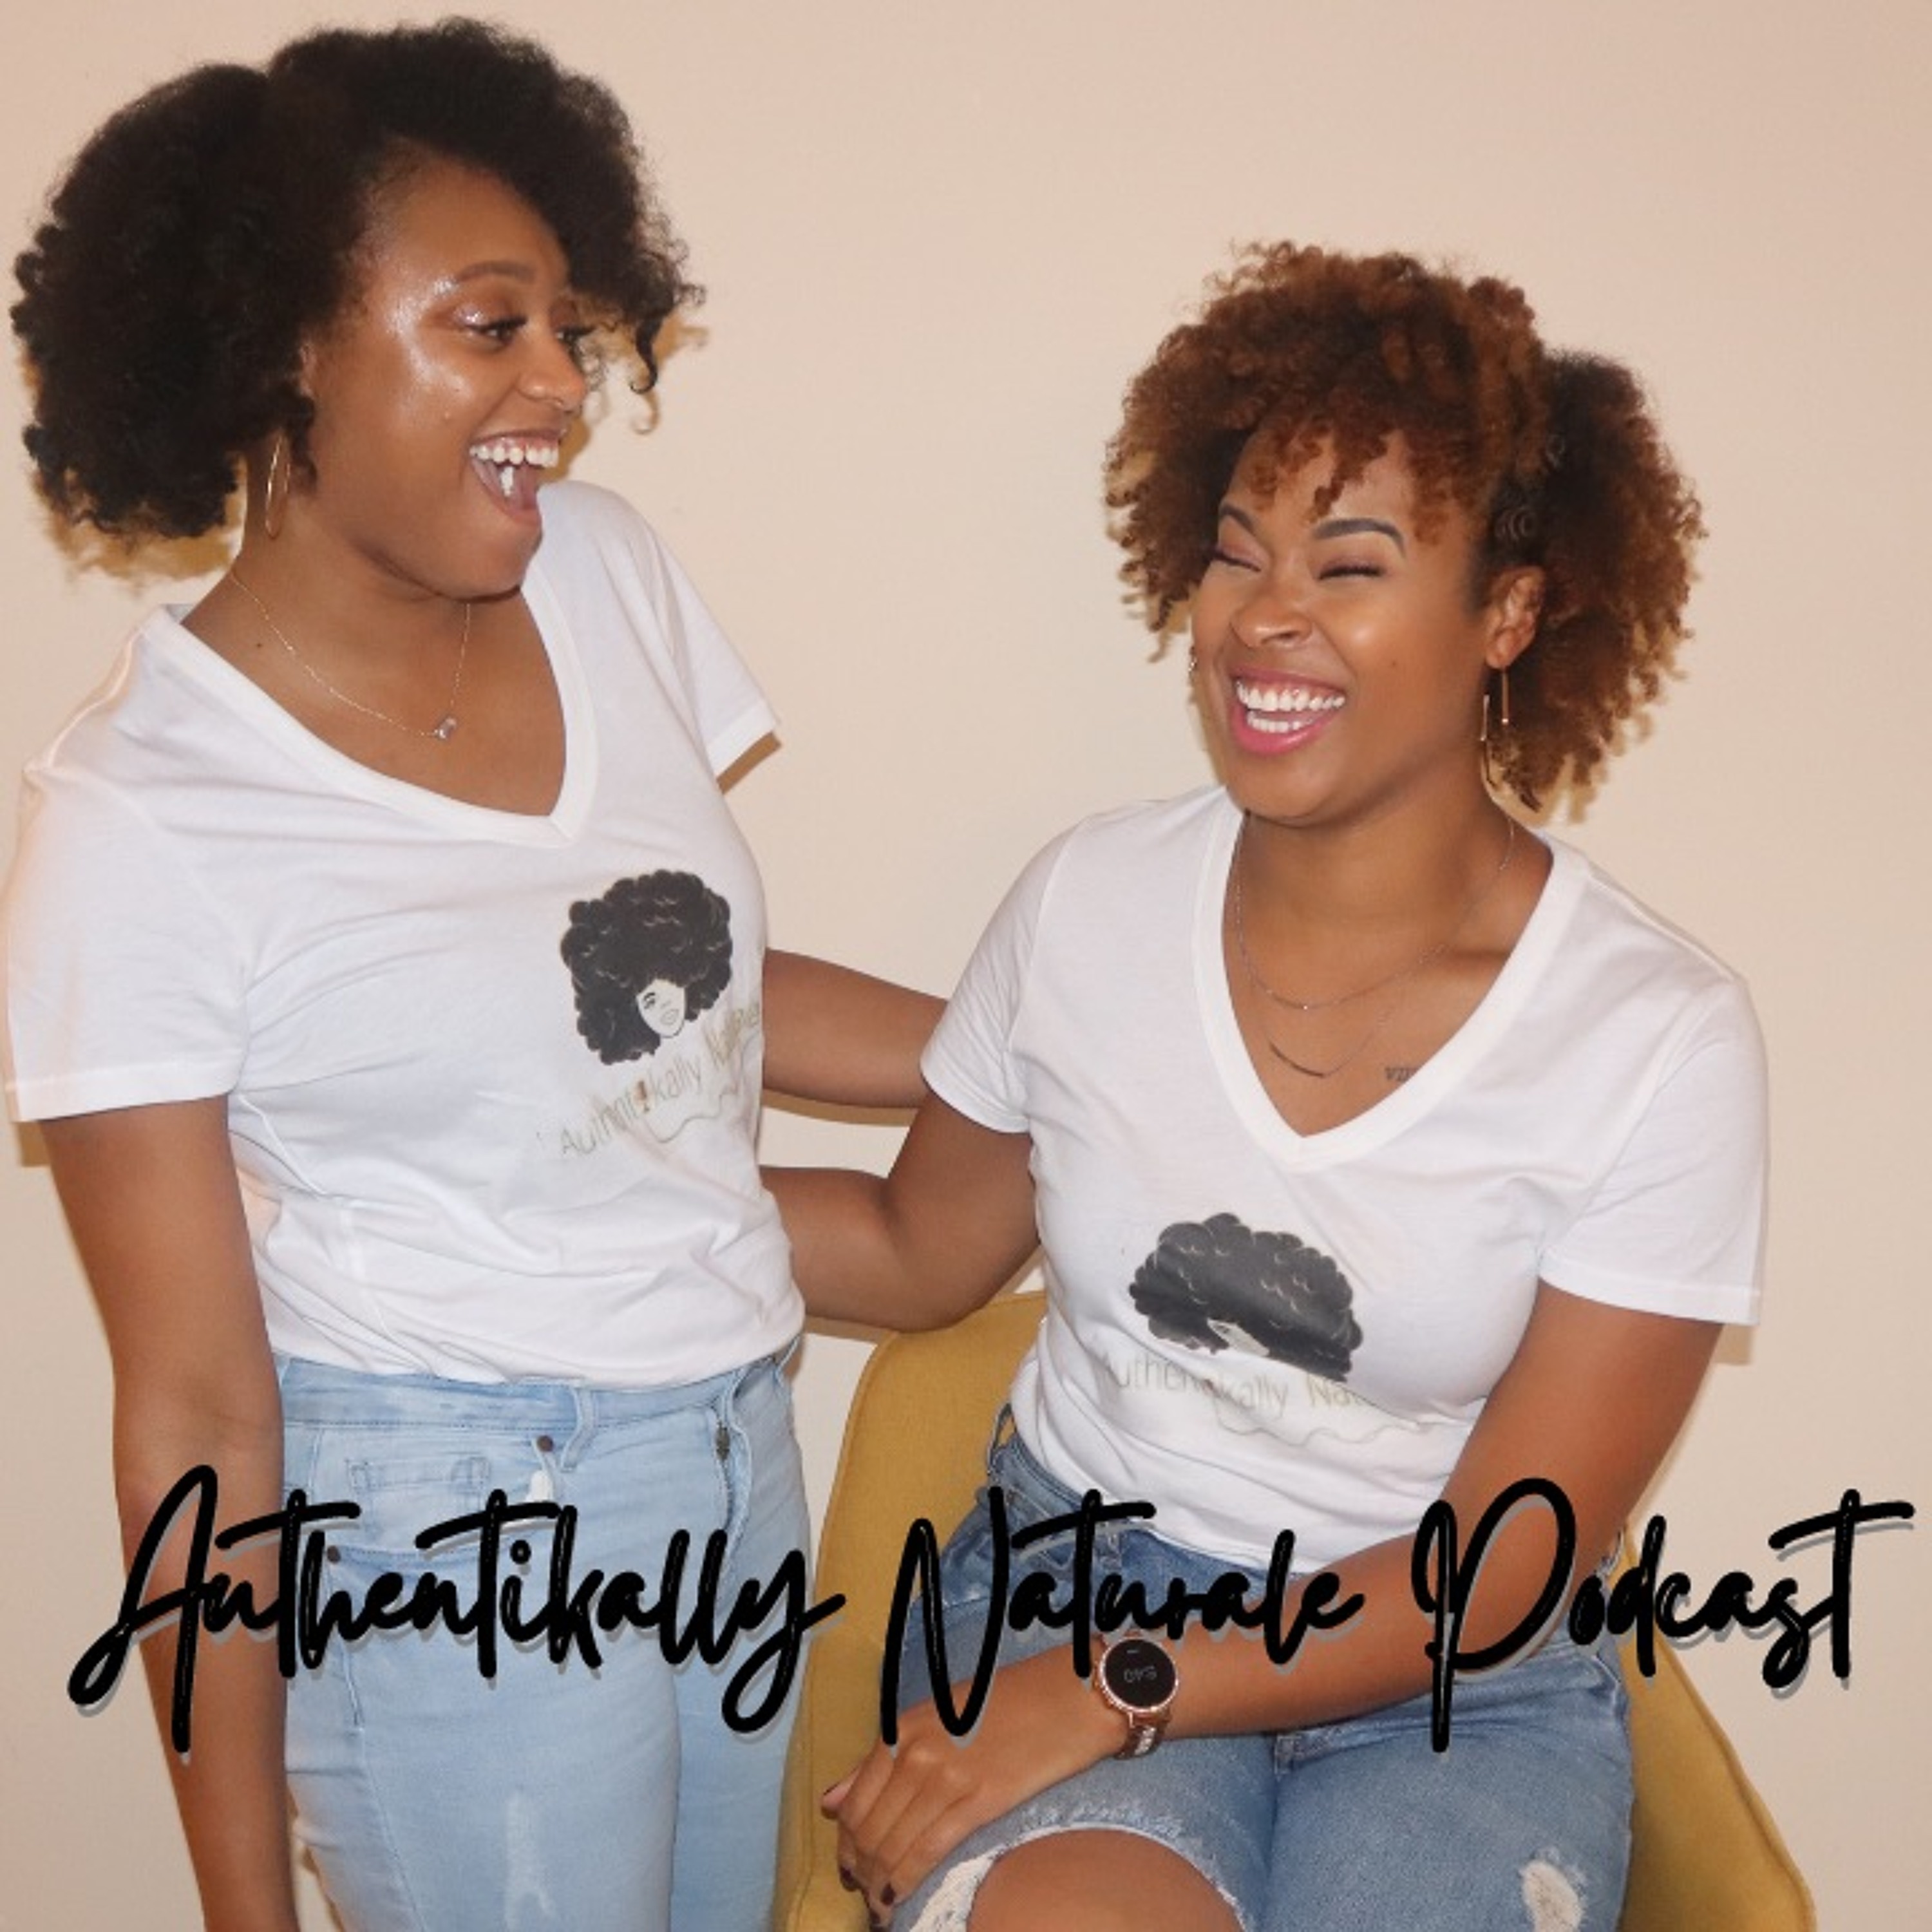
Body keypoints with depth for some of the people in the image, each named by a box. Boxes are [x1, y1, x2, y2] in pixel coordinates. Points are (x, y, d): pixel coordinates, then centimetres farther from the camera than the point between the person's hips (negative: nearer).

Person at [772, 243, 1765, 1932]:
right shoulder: (1090, 902, -4)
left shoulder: (1658, 1035, -12)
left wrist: (1114, 1695, -18)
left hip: (1457, 1688, 0)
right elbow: (919, 1254, 10)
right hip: (1078, 1568, 1)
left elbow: (1501, 1572, -10)